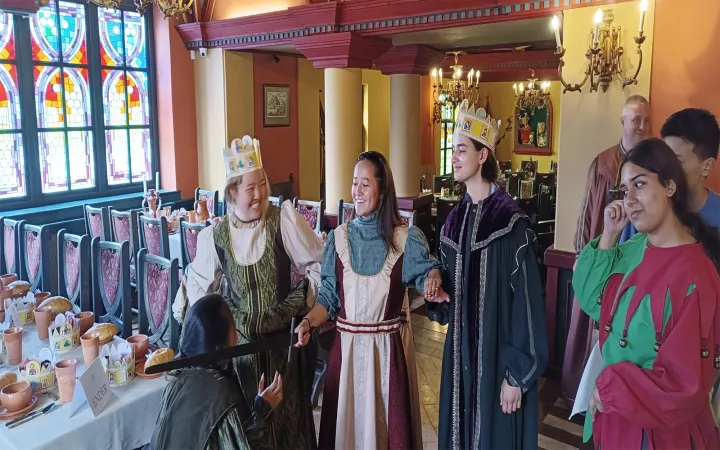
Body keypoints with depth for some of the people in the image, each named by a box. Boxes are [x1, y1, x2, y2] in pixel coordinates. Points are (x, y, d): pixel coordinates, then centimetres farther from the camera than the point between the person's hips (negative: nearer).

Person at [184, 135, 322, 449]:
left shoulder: (283, 219, -11)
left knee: (286, 412, 12)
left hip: (282, 337, -1)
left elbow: (317, 263, -5)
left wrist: (305, 305, -8)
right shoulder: (215, 235, -3)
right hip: (239, 341, 1)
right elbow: (198, 283, 11)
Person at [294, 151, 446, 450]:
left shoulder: (406, 238, -4)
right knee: (347, 420, 13)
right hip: (347, 344, 2)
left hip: (389, 346, -1)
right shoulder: (339, 237, 1)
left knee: (389, 422, 10)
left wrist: (432, 280, -34)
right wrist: (308, 321, -16)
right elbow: (329, 296, 1)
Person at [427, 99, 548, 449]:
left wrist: (517, 375, -15)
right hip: (461, 350, 6)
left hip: (499, 354, -6)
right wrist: (436, 290, -9)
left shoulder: (512, 224, -16)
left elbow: (525, 300, -16)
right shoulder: (455, 220, 4)